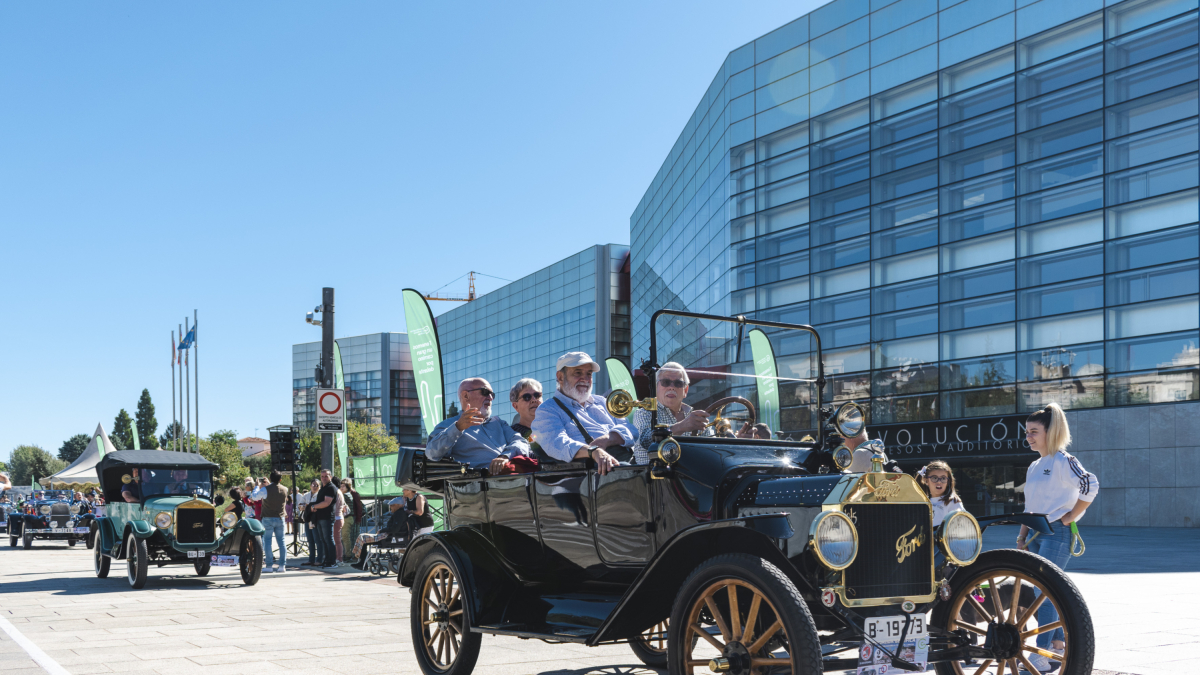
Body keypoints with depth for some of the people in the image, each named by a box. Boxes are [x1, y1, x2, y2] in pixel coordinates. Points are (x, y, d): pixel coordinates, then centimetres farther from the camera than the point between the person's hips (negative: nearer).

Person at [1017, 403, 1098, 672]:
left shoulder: (1063, 460, -8)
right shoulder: (1034, 467, 16)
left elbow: (1090, 485, -23)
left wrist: (1071, 517, -18)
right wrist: (1022, 537, 14)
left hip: (1057, 533, -8)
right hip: (1036, 534, 8)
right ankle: (1060, 646, 22)